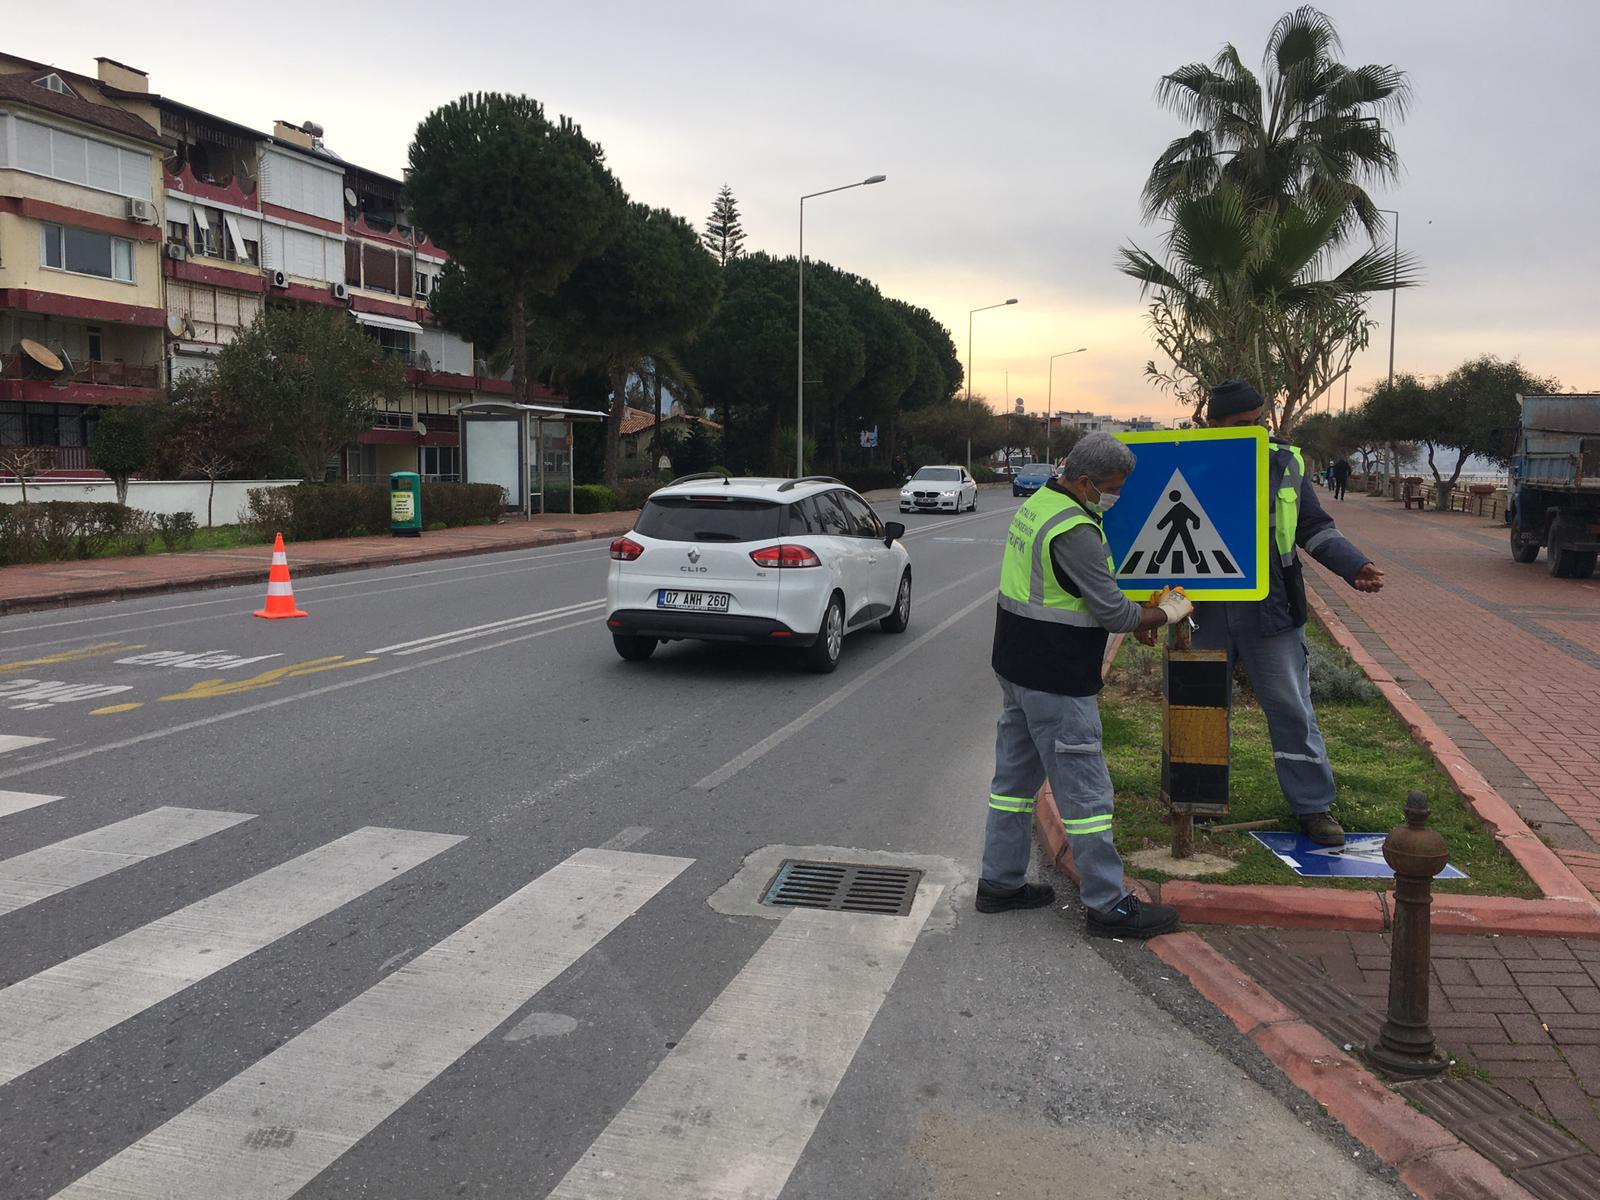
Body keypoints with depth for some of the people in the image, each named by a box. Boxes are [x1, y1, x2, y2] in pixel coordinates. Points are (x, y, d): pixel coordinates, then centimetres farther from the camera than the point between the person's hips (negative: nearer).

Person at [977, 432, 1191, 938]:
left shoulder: (1036, 505, 9)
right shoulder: (1075, 530, -22)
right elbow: (1112, 612, -20)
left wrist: (1137, 615, 11)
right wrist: (1166, 614, -2)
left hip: (1017, 668, 10)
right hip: (1056, 683, -10)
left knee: (1016, 776, 17)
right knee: (1085, 791, -1)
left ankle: (1000, 882, 26)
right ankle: (1108, 905, 9)